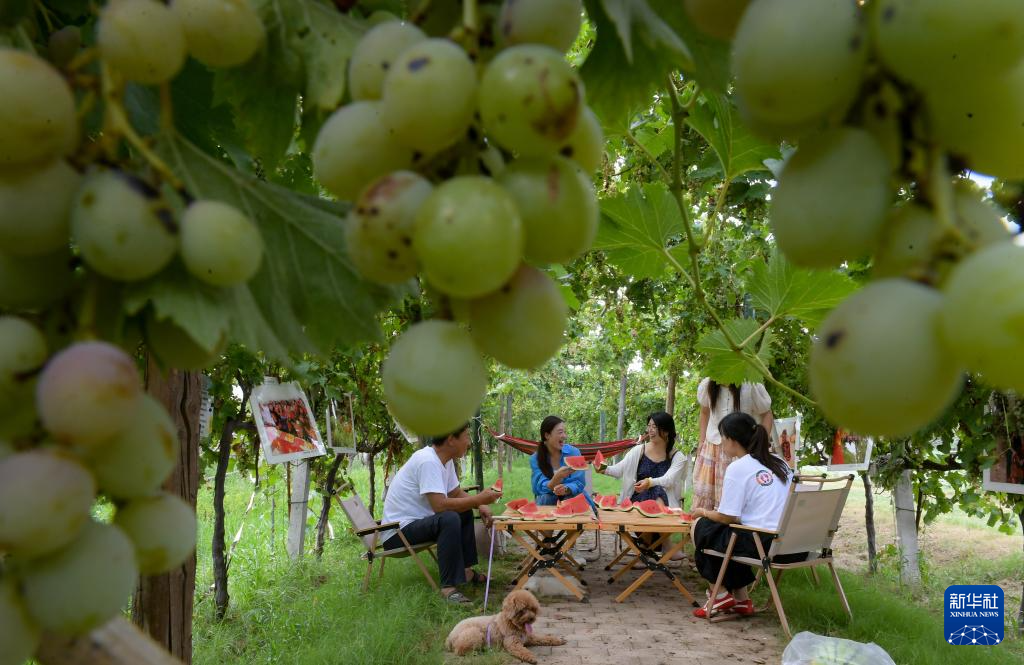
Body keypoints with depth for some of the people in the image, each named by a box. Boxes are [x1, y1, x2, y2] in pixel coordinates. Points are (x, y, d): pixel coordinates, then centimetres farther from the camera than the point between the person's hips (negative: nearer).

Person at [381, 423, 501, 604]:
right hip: (398, 532, -10)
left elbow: (456, 492, 15)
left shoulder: (445, 459, 5)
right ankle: (449, 586, -27)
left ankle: (465, 570, 17)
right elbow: (440, 505, -32)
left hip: (417, 521, 10)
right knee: (450, 518, -30)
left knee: (465, 512, 14)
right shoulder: (428, 461, -24)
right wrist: (479, 499, -23)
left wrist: (481, 506, -3)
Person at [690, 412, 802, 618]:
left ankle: (721, 595, 19)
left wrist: (703, 512, 13)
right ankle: (741, 600, 24)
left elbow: (727, 517, -8)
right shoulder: (780, 463, 13)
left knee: (701, 526, 12)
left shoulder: (737, 468, -9)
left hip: (762, 544, -8)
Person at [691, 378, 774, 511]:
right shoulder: (706, 386, -2)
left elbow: (767, 415, -1)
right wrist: (701, 440, 11)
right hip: (712, 446, 4)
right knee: (701, 492, 2)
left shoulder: (751, 387, -11)